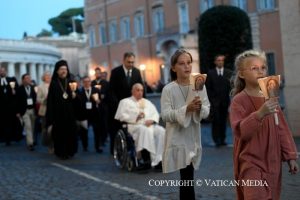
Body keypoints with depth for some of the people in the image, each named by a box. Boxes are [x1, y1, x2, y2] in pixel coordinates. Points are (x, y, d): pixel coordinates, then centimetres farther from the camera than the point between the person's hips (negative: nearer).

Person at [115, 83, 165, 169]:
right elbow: (121, 116, 3)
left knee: (161, 131, -28)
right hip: (134, 125, -4)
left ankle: (159, 159, -35)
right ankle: (153, 158, -44)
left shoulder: (147, 102, 32)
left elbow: (156, 114, 20)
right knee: (144, 130, -38)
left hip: (149, 125, 4)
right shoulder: (125, 102, 19)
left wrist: (151, 120, -3)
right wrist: (135, 117, -9)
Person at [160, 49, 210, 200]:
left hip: (193, 138, 4)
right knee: (187, 179, -8)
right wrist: (186, 109, -26)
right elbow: (165, 115, -13)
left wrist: (199, 108, -22)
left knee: (186, 179, 15)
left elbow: (206, 111, 1)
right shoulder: (168, 89, -8)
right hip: (178, 139, -4)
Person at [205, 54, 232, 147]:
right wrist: (211, 99, -3)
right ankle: (216, 139, -3)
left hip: (225, 101, 1)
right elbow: (208, 88, 4)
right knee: (216, 120, -6)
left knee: (223, 121, 4)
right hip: (215, 101, -1)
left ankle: (222, 139, 10)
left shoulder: (229, 73, 7)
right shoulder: (210, 73, 6)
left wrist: (229, 99, -10)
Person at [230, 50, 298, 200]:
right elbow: (239, 131, -23)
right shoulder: (239, 100, -11)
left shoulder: (271, 97, 6)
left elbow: (282, 128, 11)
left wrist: (290, 156, 9)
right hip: (250, 162, -6)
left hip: (272, 161, 6)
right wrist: (259, 114, -35)